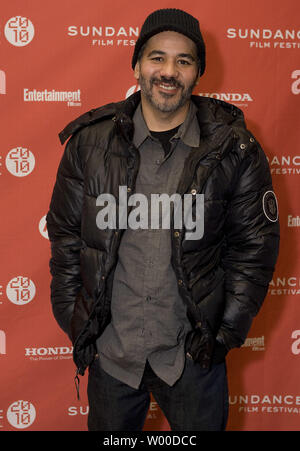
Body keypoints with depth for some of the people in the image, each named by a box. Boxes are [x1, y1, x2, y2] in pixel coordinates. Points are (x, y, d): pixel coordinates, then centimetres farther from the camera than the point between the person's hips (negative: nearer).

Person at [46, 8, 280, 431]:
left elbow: (255, 245, -2)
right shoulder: (91, 142, -4)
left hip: (193, 355, -1)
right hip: (110, 351, 1)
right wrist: (74, 325, 1)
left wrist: (228, 333, -5)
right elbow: (66, 237, 3)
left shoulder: (233, 149, -7)